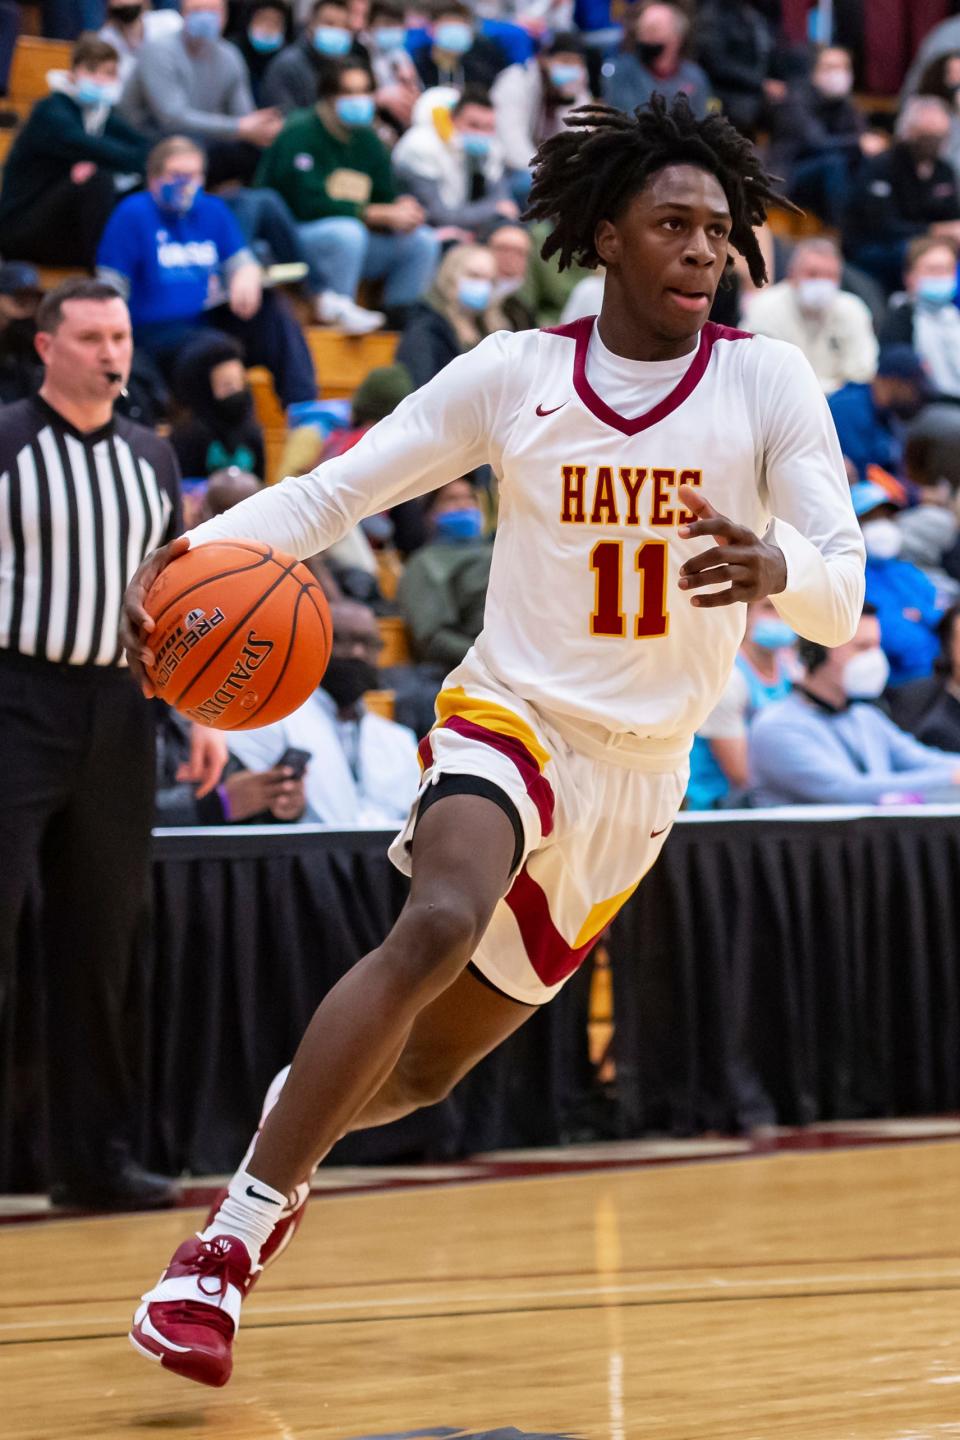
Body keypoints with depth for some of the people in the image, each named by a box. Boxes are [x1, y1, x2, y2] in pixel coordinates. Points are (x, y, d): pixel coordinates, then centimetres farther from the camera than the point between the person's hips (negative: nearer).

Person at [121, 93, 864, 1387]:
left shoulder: (767, 384, -7)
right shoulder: (514, 374, -5)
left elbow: (840, 597, -14)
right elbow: (333, 491, -3)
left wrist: (777, 570, -39)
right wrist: (201, 548, -23)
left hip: (640, 775, 2)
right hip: (511, 717, -2)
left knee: (430, 1067, 11)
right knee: (440, 927, -34)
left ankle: (296, 1128, 45)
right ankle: (229, 1239, -29)